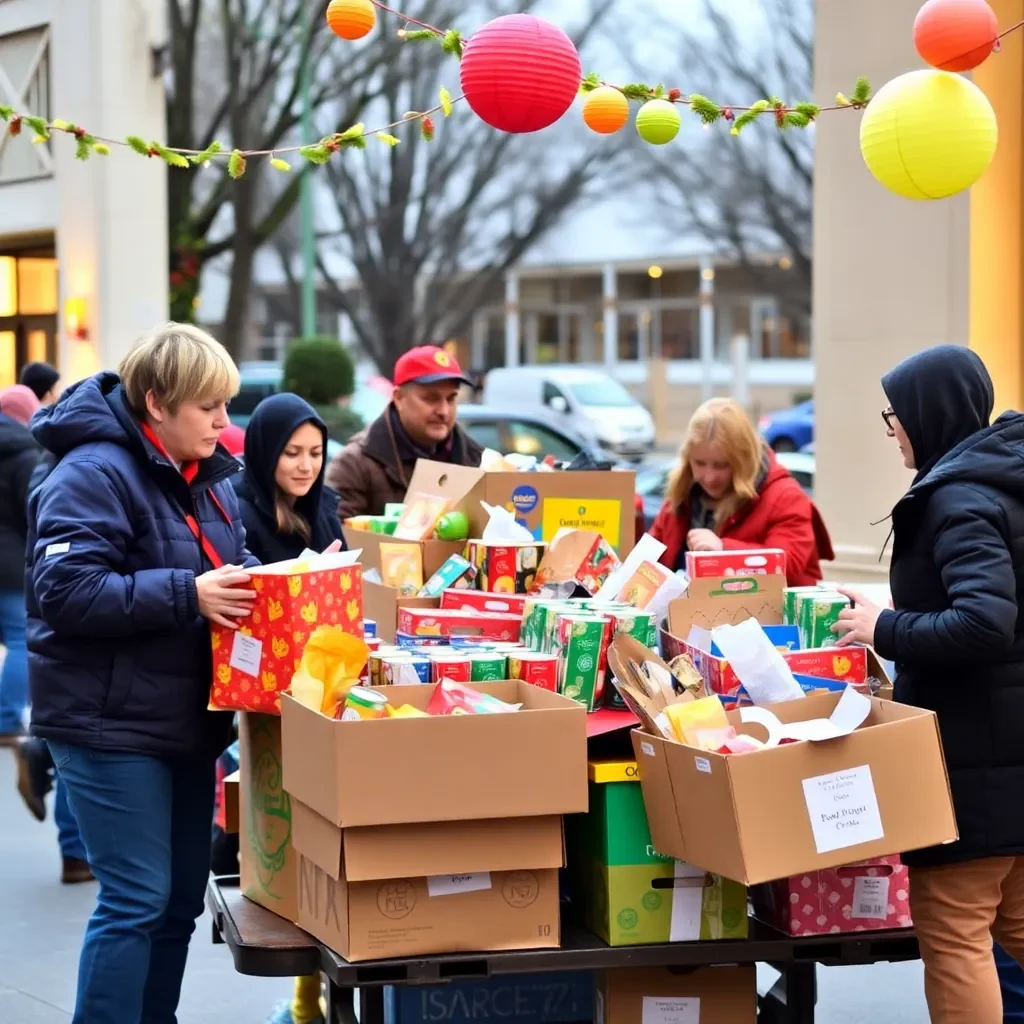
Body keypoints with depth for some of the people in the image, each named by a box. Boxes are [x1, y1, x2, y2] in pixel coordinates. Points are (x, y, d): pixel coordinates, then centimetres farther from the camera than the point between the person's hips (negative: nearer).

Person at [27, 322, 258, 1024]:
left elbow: (228, 563, 23)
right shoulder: (95, 474, -16)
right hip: (112, 725, -8)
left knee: (182, 897, 13)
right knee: (137, 899, -7)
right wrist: (187, 595, -27)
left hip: (188, 721, 9)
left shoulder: (208, 477, 11)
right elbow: (64, 590, -24)